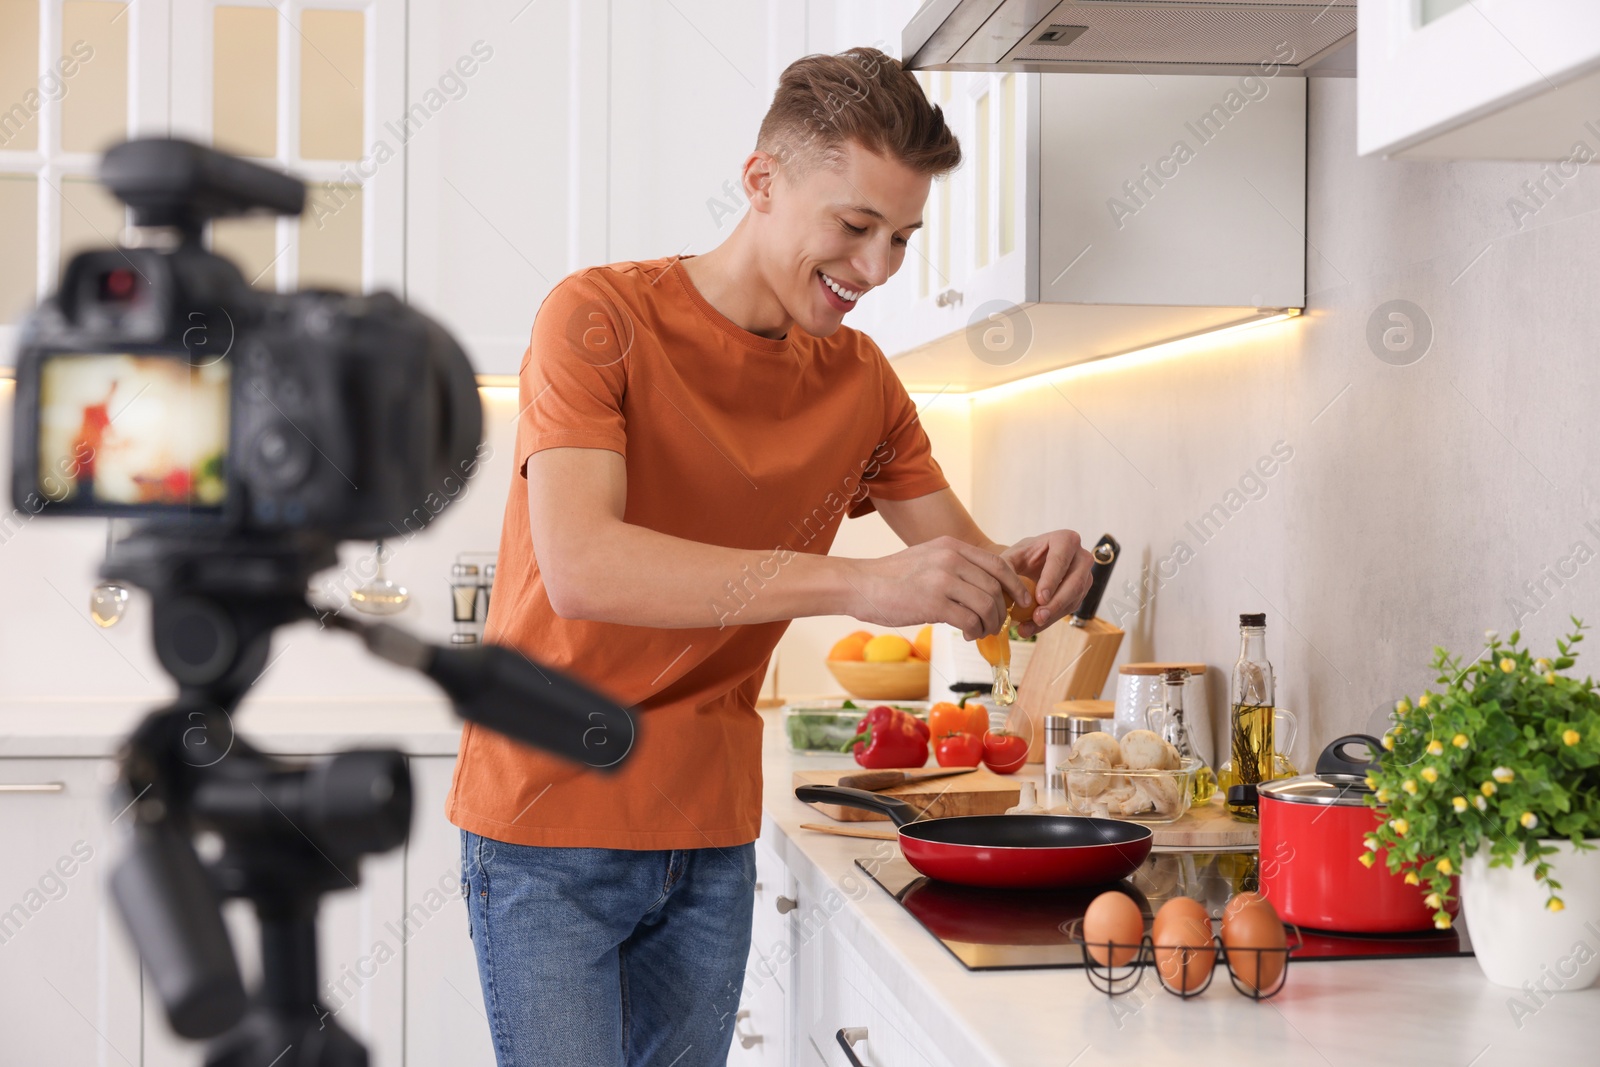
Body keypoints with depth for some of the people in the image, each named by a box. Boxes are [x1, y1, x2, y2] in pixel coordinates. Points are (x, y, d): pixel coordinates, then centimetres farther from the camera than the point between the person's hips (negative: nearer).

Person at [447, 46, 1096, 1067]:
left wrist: (1025, 573, -17)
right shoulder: (602, 317, -14)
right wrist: (854, 582, -36)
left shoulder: (860, 379, 6)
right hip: (553, 829, -5)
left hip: (712, 830, 5)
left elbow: (962, 555, 9)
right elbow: (579, 566, -28)